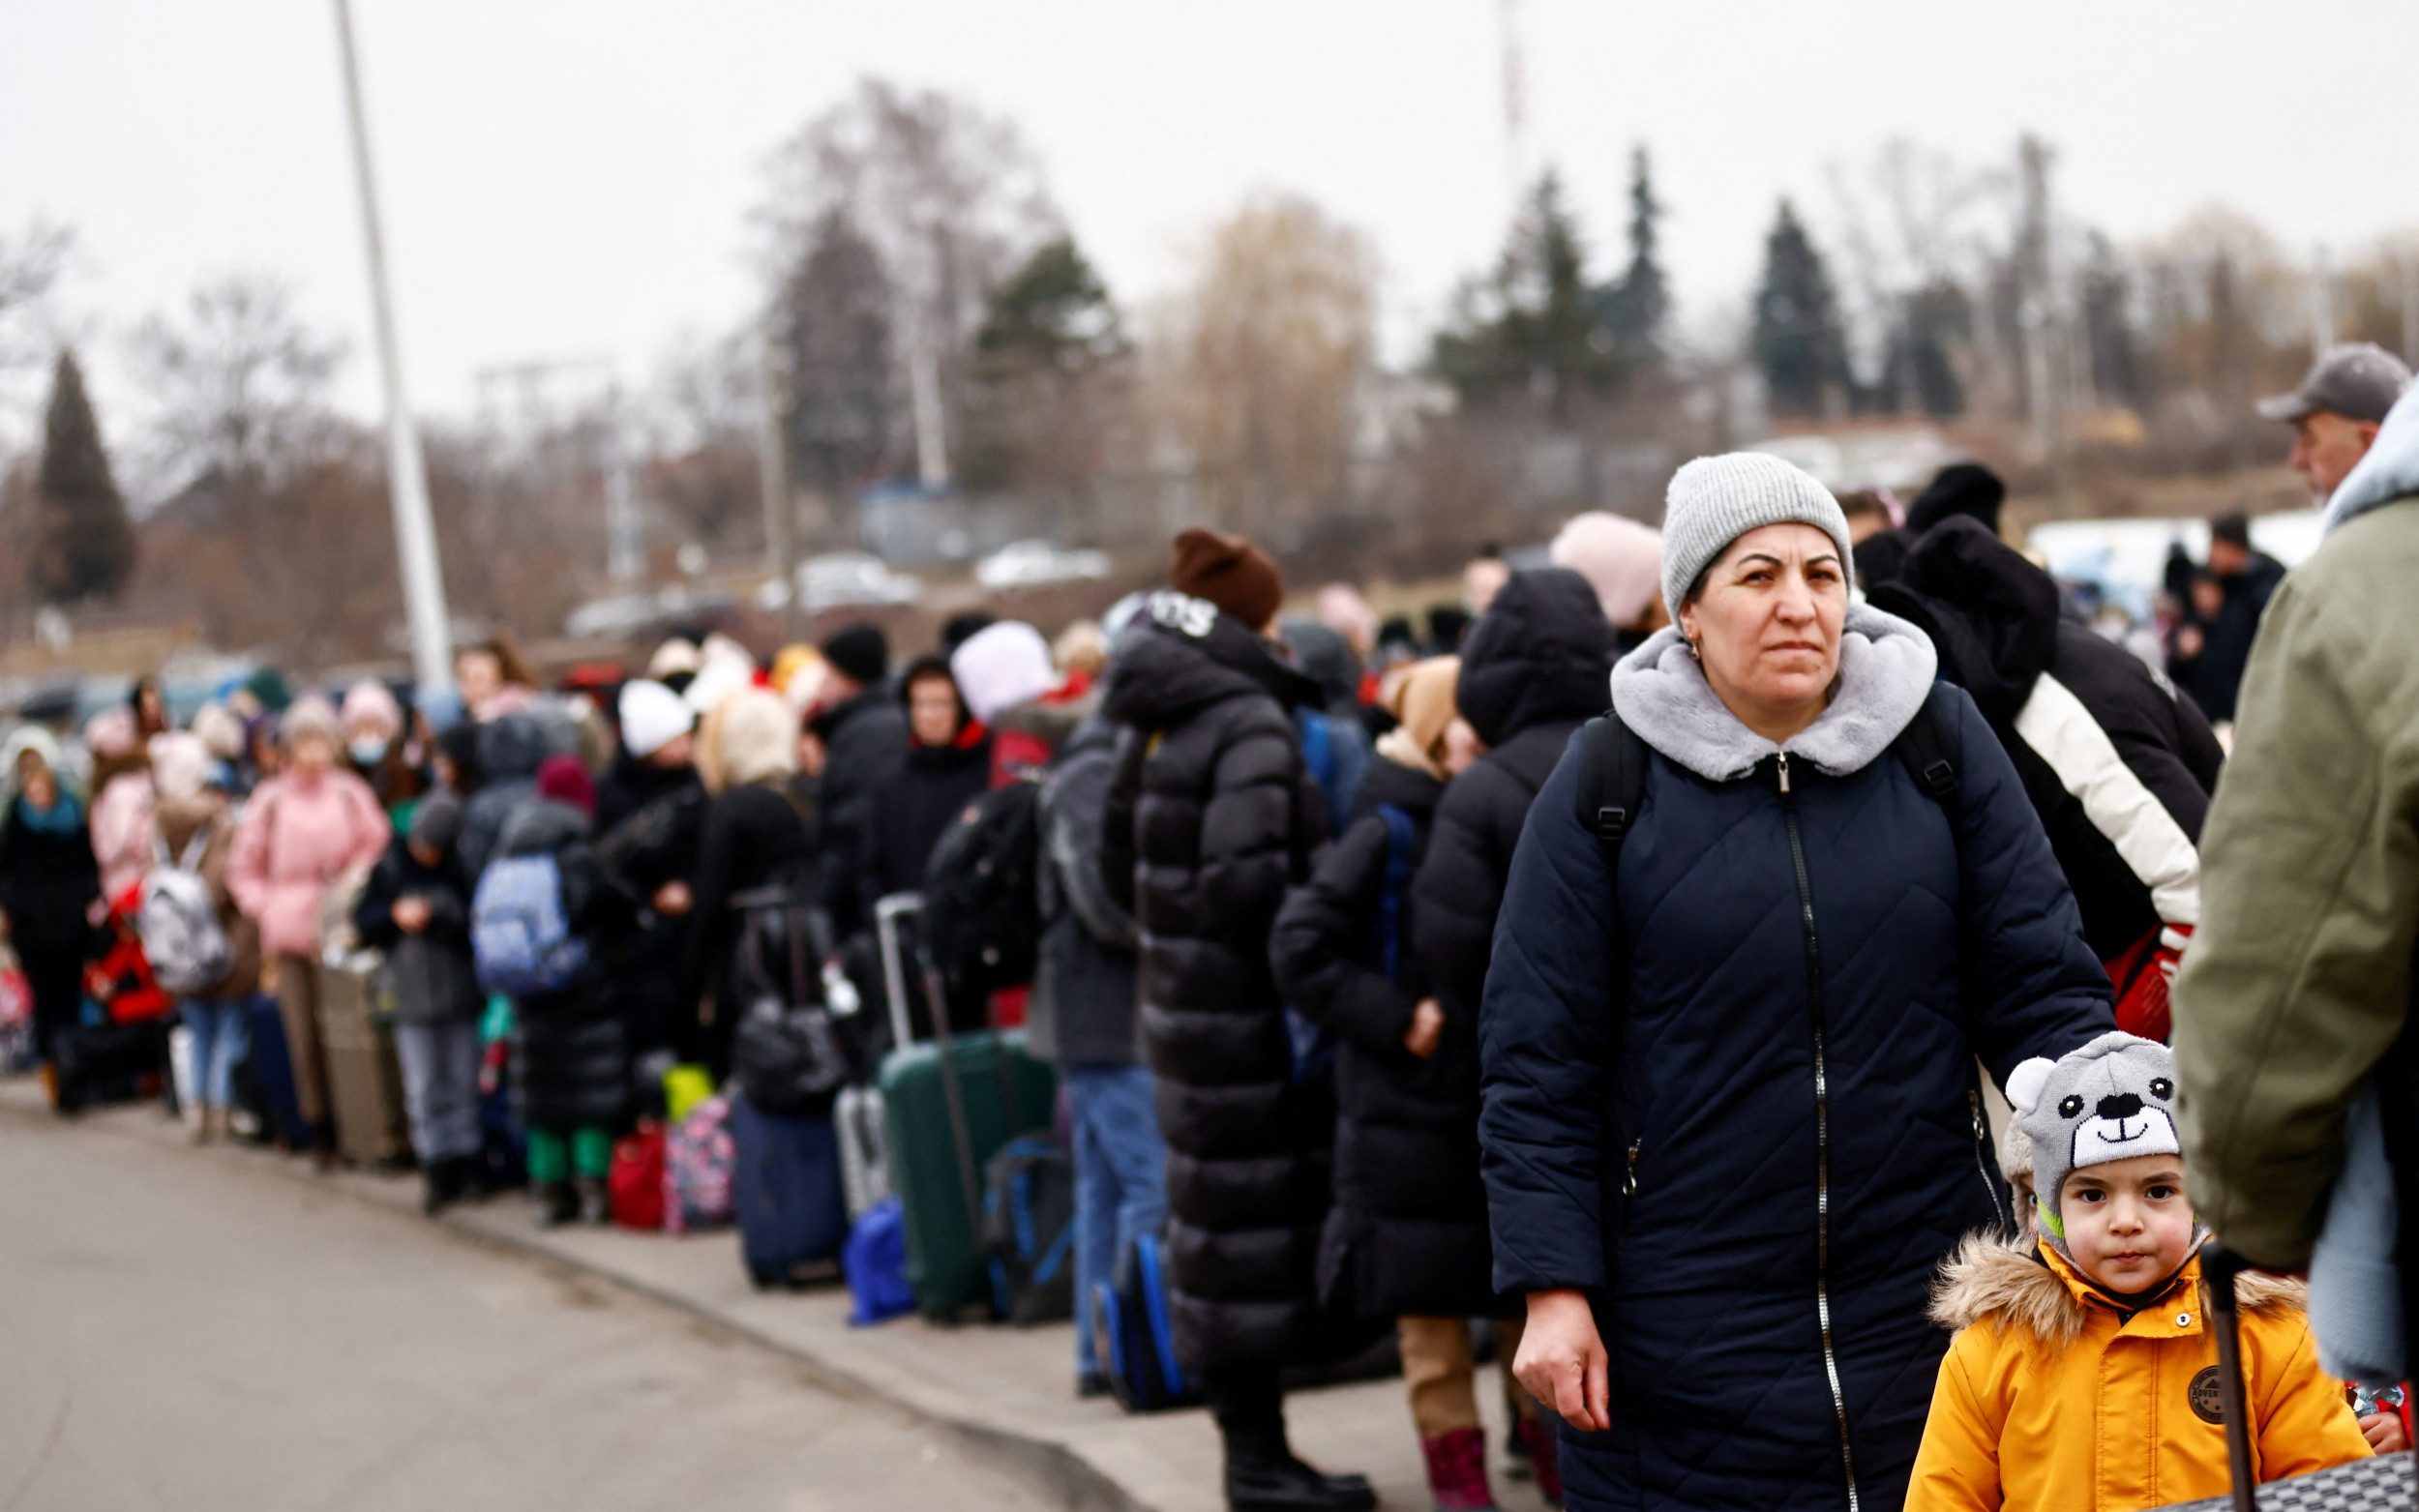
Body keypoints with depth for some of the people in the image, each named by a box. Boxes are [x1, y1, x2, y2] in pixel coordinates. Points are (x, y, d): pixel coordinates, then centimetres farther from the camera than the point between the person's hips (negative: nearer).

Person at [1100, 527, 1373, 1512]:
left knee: (1221, 1221, 14)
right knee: (1256, 1223, -3)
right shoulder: (1249, 721, -15)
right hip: (1246, 1014, -9)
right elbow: (1247, 878, -24)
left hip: (1182, 1001, 9)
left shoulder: (1154, 726, 12)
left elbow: (1120, 866, 18)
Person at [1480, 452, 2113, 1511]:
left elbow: (2039, 982, 5)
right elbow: (1537, 1058, -1)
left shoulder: (1941, 744, 5)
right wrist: (1553, 1291, -7)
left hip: (1927, 1300, 2)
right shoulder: (1605, 786, -1)